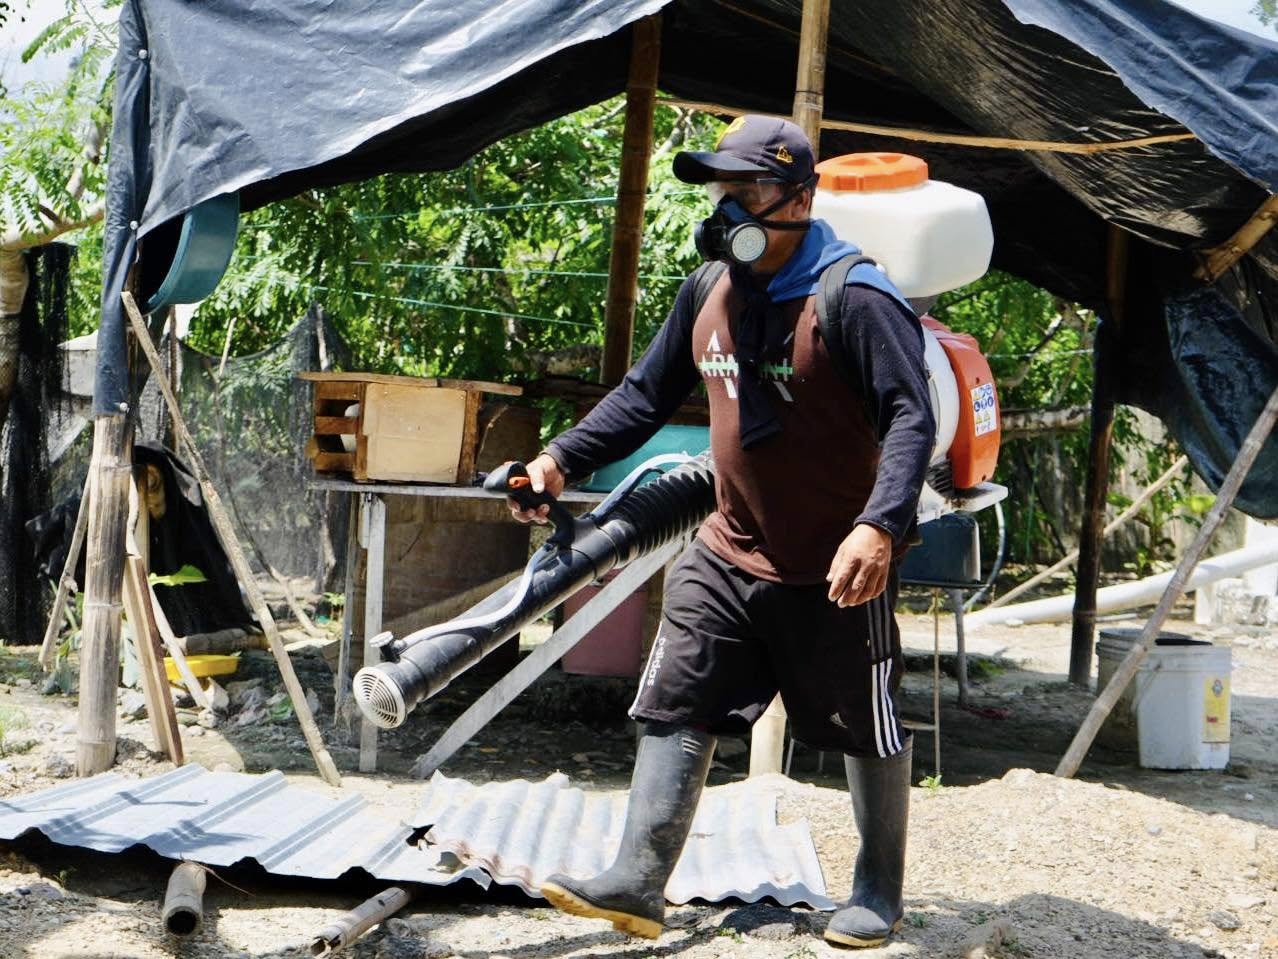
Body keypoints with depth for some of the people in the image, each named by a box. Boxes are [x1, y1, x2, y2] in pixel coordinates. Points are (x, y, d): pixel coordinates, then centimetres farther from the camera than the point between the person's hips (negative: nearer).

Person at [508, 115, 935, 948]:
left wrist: (879, 526, -38)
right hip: (727, 557, 6)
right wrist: (562, 459, 2)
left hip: (837, 571, -6)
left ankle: (880, 894, 28)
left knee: (869, 731, 10)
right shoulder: (710, 294, 4)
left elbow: (912, 419, -24)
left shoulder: (856, 300, -19)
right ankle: (639, 883, 4)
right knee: (675, 710, 1)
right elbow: (646, 396, 13)